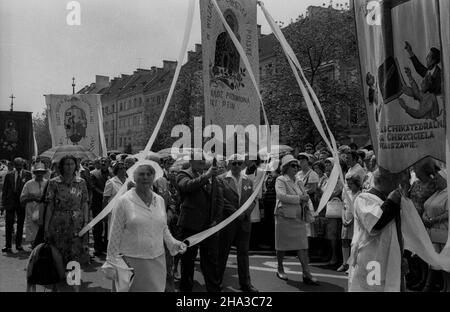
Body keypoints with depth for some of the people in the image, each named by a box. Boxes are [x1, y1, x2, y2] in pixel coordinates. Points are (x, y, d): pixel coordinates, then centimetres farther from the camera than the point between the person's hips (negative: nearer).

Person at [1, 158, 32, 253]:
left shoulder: (27, 174, 3)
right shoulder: (9, 175, 5)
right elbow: (4, 190, 6)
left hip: (22, 202, 0)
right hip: (10, 202, 0)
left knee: (20, 224, 8)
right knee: (8, 224, -2)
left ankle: (18, 244, 18)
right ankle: (8, 245, 3)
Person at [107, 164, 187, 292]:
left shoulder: (160, 200, 6)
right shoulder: (124, 201, -7)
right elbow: (115, 234, -4)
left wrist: (173, 243, 1)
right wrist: (113, 262, -2)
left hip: (157, 260, 4)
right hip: (132, 261, -4)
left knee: (157, 288, 9)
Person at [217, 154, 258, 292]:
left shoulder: (248, 181, 11)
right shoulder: (221, 179, -3)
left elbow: (252, 201, 8)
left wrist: (244, 213, -9)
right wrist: (235, 212, -14)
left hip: (244, 222, 4)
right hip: (227, 222, -4)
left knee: (244, 253, 9)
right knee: (222, 253, 5)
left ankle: (245, 283, 19)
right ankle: (217, 282, 19)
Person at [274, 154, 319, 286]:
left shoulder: (297, 182, 16)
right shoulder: (280, 180, -5)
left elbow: (305, 196, 23)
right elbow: (282, 196, -20)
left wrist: (306, 199, -1)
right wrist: (299, 198, -17)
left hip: (299, 218, 6)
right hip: (284, 217, -5)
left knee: (302, 246, -1)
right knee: (282, 245, 7)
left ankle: (307, 274, -1)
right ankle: (280, 269, 25)